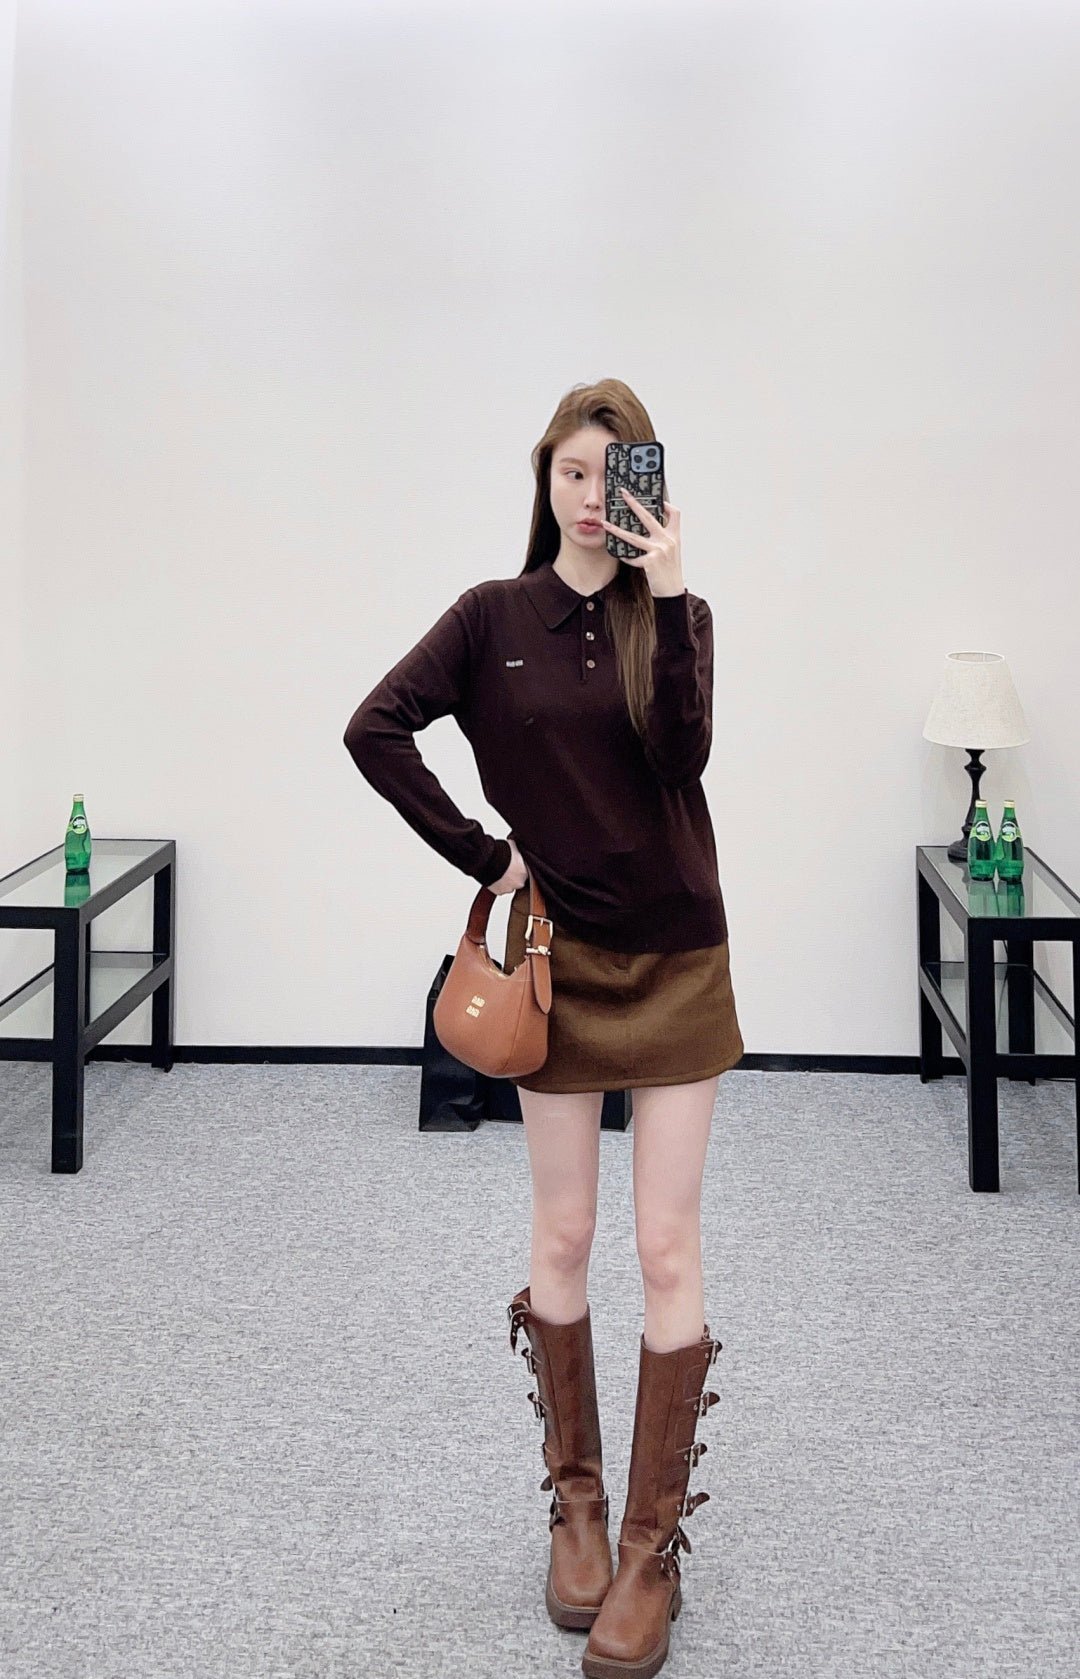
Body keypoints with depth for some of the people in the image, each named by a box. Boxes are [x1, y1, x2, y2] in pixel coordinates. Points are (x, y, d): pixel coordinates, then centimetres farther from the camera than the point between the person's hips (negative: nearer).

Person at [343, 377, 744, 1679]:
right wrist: (480, 854, -8)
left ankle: (653, 1550, 9)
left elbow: (681, 756, -16)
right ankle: (575, 1504, 26)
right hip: (558, 952, 1)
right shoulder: (495, 615, 0)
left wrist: (664, 596, -22)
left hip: (676, 955, 0)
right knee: (562, 1236, 8)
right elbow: (376, 730, -5)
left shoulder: (676, 617, 0)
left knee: (668, 1246, -1)